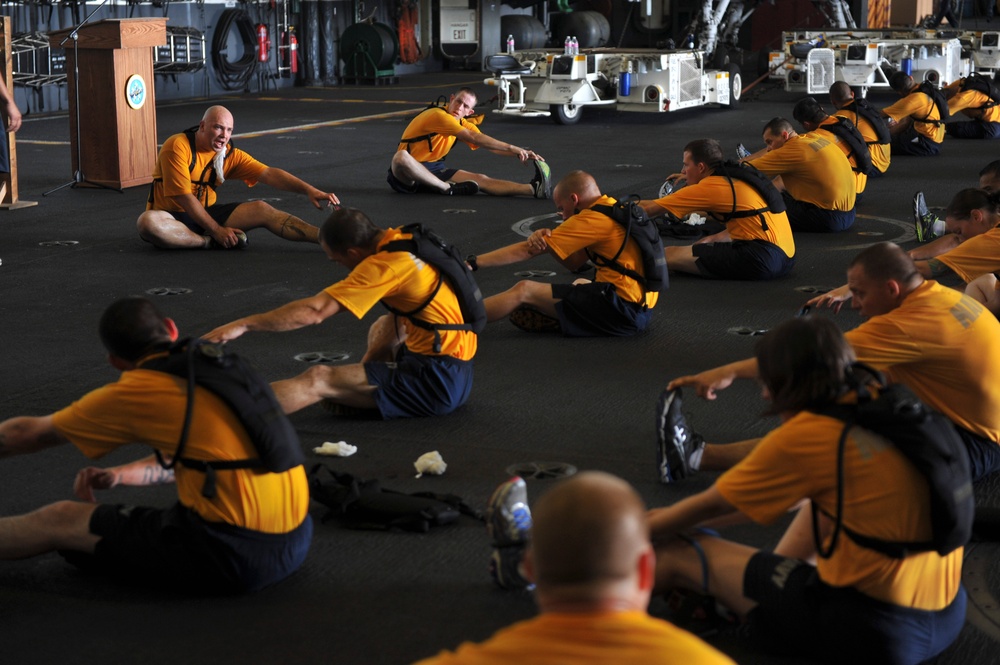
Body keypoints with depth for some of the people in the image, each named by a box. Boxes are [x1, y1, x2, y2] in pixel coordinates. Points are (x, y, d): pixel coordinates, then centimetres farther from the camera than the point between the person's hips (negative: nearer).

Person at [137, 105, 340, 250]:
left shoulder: (230, 154, -1)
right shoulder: (177, 146, -18)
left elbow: (268, 174, -10)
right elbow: (184, 197, -20)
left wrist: (309, 190, -24)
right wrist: (217, 231, -22)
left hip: (206, 213, 5)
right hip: (173, 216, -4)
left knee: (261, 210, -12)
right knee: (148, 222, -39)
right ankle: (209, 243, -29)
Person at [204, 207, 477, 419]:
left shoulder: (385, 264, -18)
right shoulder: (404, 237, 6)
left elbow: (314, 311, -21)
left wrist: (244, 324, -16)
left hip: (440, 380, -9)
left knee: (318, 379, -15)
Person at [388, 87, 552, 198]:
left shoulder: (462, 123, 8)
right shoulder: (439, 115, -21)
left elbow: (490, 146, 5)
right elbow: (474, 138, -26)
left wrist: (519, 153, -12)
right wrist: (512, 148, -25)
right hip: (409, 170, -6)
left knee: (479, 179, -16)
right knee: (401, 156, -44)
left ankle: (534, 189, -32)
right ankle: (448, 189, -36)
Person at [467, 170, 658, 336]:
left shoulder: (593, 219, -11)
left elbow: (526, 251, -10)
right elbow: (575, 263, 14)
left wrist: (470, 263, -7)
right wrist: (545, 238, -4)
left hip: (622, 308, -10)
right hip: (641, 309, 10)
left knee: (524, 290, -9)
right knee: (580, 284, 38)